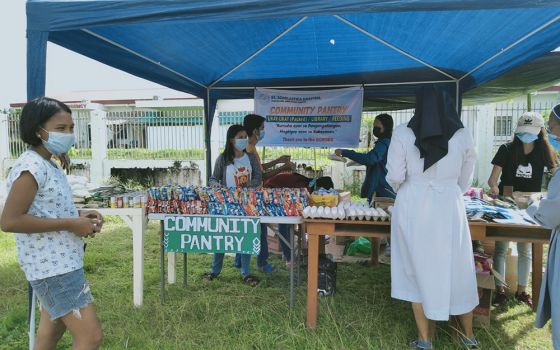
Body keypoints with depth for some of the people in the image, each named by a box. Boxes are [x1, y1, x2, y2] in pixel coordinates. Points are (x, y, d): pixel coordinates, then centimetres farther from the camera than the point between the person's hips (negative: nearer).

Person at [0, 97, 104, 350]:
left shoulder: (49, 165, 12)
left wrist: (78, 216, 5)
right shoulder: (31, 167, -19)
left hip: (59, 262, 10)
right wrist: (69, 224, -22)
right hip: (53, 266, -10)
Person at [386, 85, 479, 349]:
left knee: (418, 270, 11)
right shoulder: (463, 136, 1)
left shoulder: (403, 134, -5)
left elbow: (394, 177, -6)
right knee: (457, 271, 16)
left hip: (413, 207, -1)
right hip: (449, 208, 2)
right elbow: (464, 181, 11)